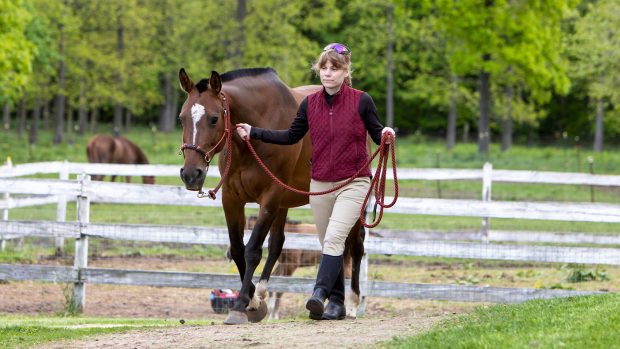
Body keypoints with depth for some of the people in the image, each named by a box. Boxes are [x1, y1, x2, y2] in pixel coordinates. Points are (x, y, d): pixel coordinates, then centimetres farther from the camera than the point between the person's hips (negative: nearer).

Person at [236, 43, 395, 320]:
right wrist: (254, 133, 11)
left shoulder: (361, 101, -6)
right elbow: (292, 136, 16)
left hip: (353, 183, -5)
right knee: (329, 245, 9)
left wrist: (386, 135, -22)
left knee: (333, 238, -22)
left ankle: (319, 294, -33)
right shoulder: (309, 104, 4)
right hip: (320, 184, 5)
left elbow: (376, 133, 2)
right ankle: (336, 303, 17)